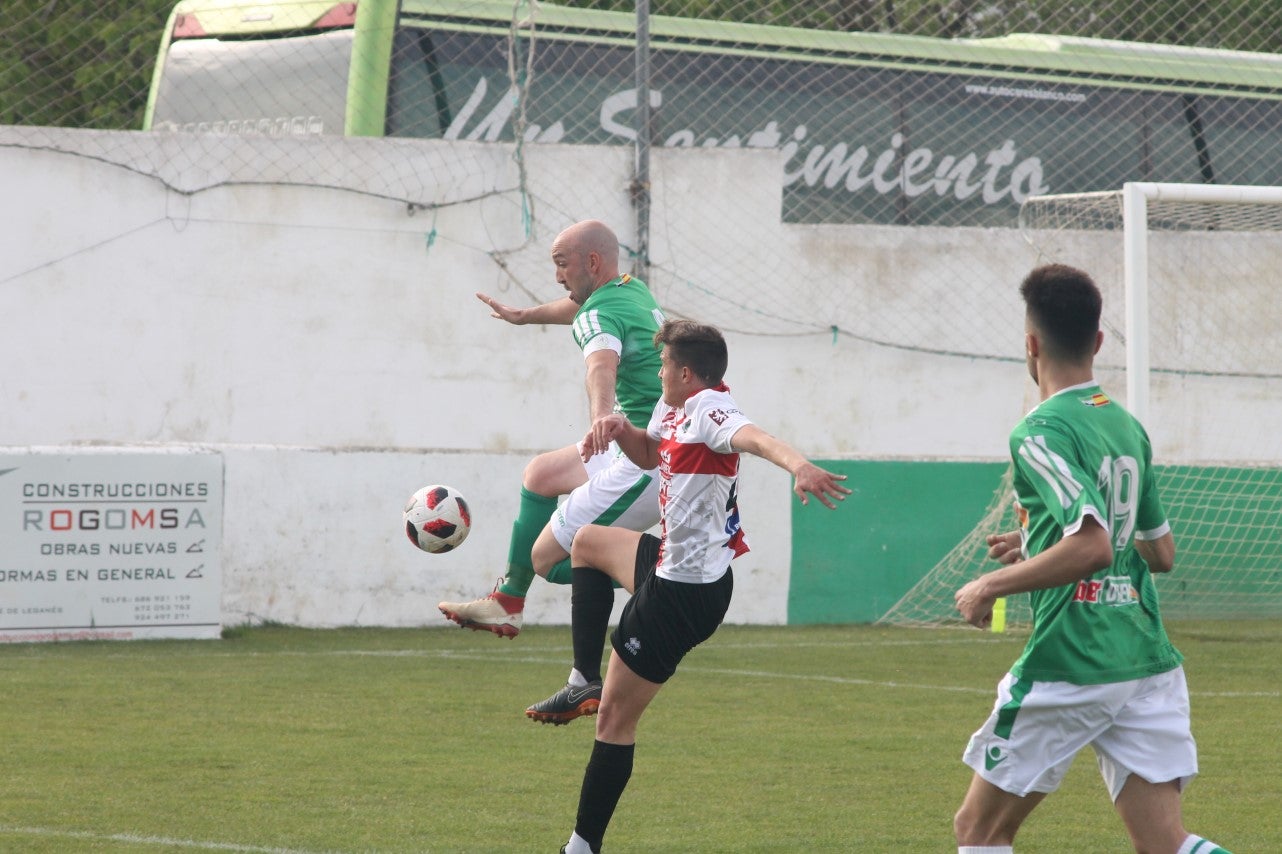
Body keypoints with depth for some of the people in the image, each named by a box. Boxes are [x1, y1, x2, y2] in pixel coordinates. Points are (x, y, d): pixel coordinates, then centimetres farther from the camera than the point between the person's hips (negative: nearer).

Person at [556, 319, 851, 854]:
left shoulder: (708, 412, -24)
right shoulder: (672, 409, 6)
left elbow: (755, 438, -45)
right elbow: (650, 454, 26)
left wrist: (799, 466, -66)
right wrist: (617, 428, 4)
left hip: (684, 592, -10)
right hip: (671, 564, 10)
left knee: (616, 719, -4)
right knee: (588, 542, 35)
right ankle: (584, 679, 30)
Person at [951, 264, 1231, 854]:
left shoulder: (1041, 433, -13)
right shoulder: (1128, 427, 13)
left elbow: (1091, 546, -25)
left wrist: (991, 586, -13)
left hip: (1068, 667, -7)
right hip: (1149, 663, 7)